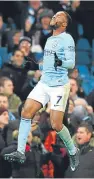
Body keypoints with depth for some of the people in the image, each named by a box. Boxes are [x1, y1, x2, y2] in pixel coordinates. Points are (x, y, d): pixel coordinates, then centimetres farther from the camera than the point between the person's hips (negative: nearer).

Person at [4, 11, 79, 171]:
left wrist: (61, 63, -35)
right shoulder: (50, 39, 15)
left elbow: (71, 62, -18)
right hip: (44, 84, 7)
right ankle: (20, 152, -5)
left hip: (59, 86, -7)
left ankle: (73, 151, 15)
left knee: (56, 125, -10)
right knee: (26, 112, -8)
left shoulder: (67, 39, -10)